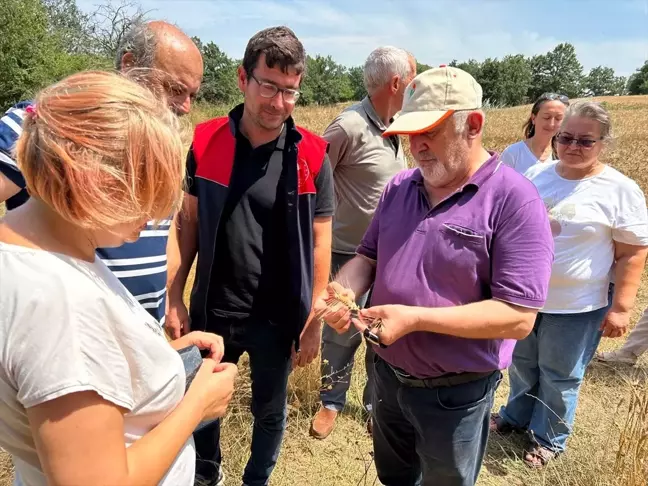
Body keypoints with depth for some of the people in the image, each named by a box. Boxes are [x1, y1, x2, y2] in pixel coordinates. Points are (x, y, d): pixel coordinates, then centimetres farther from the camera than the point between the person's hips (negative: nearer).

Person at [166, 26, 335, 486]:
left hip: (279, 317, -2)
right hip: (213, 310, 2)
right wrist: (175, 297, -1)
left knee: (269, 411, 20)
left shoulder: (312, 156, -11)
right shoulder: (205, 141, -7)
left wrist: (315, 322, -7)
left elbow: (319, 243, -7)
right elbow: (189, 222, 1)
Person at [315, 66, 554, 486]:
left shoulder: (514, 200, -21)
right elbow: (369, 256, 7)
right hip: (387, 373, 6)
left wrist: (414, 318, -31)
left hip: (454, 394, -5)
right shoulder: (399, 187, 0)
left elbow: (518, 317, -25)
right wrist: (343, 289, -16)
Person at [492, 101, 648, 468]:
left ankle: (551, 438, 36)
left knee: (559, 376, 14)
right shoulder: (536, 174, -1)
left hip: (577, 306, -4)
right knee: (522, 364, 22)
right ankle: (516, 416, 46)